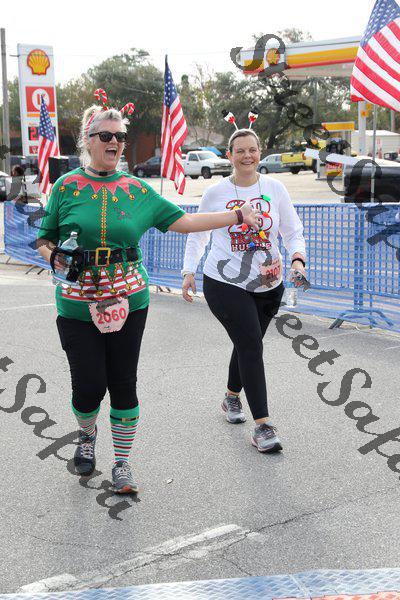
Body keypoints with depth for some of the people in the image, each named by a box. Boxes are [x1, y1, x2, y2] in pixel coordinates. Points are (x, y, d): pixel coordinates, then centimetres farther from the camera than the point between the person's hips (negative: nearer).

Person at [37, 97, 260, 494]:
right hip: (78, 306, -1)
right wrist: (55, 258, -16)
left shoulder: (135, 189, 6)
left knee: (123, 383, 4)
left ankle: (122, 464, 20)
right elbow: (44, 239, 7)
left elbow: (180, 221, 5)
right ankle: (87, 436, 34)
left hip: (128, 302, 2)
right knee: (89, 385, -1)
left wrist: (237, 216, 0)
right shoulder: (67, 186, 1)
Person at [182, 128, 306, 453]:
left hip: (267, 285, 3)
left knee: (247, 345, 15)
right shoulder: (216, 192, -2)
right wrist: (189, 271, 3)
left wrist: (298, 259, -14)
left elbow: (293, 230, 5)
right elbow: (197, 234, 10)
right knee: (251, 345, -13)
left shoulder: (275, 188, 1)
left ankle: (232, 397, 43)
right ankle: (263, 424, -10)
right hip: (224, 283, -3)